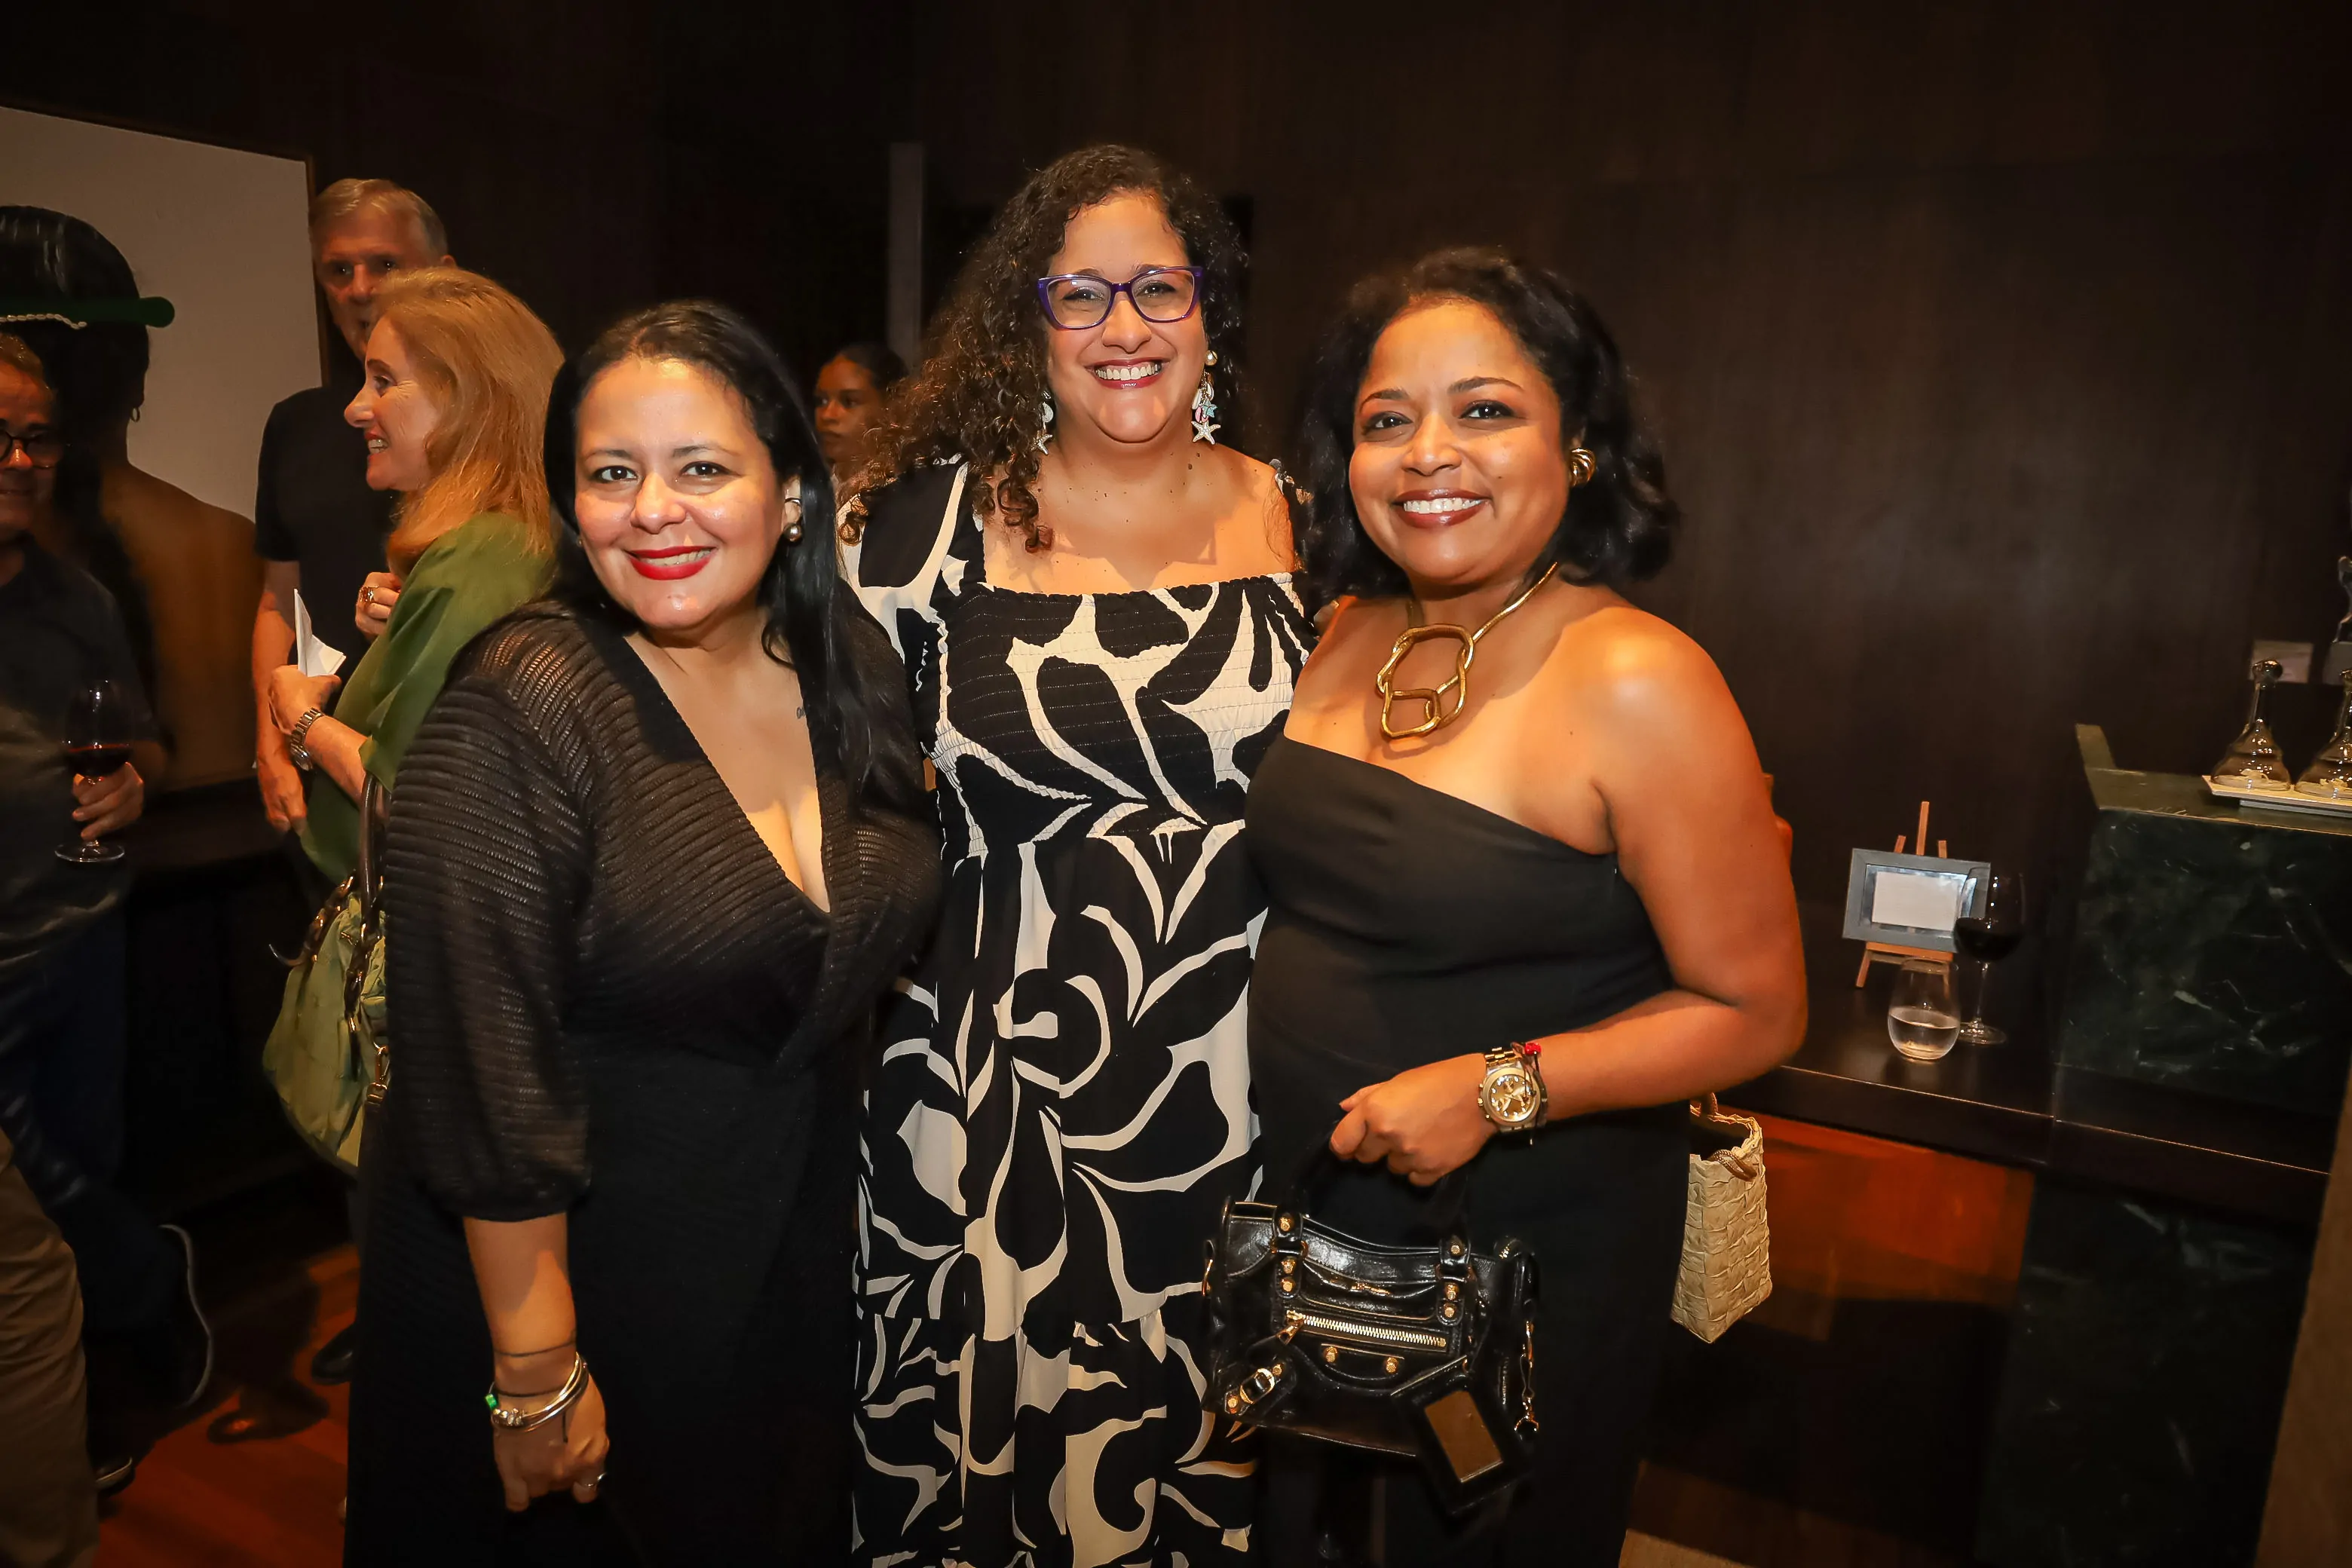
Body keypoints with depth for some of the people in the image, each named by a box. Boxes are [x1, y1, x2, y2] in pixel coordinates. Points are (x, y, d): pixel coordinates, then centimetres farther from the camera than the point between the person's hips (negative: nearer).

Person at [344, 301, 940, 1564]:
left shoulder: (851, 666, -5)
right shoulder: (518, 714, -22)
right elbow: (490, 1079, -21)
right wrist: (536, 1370, -16)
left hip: (793, 1256, 5)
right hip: (556, 1260, -5)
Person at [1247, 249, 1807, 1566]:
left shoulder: (1636, 684, -22)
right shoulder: (1348, 632, -2)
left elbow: (1755, 1011, -16)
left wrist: (1498, 1088, -24)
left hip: (1525, 1253, -5)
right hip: (1310, 1210, 6)